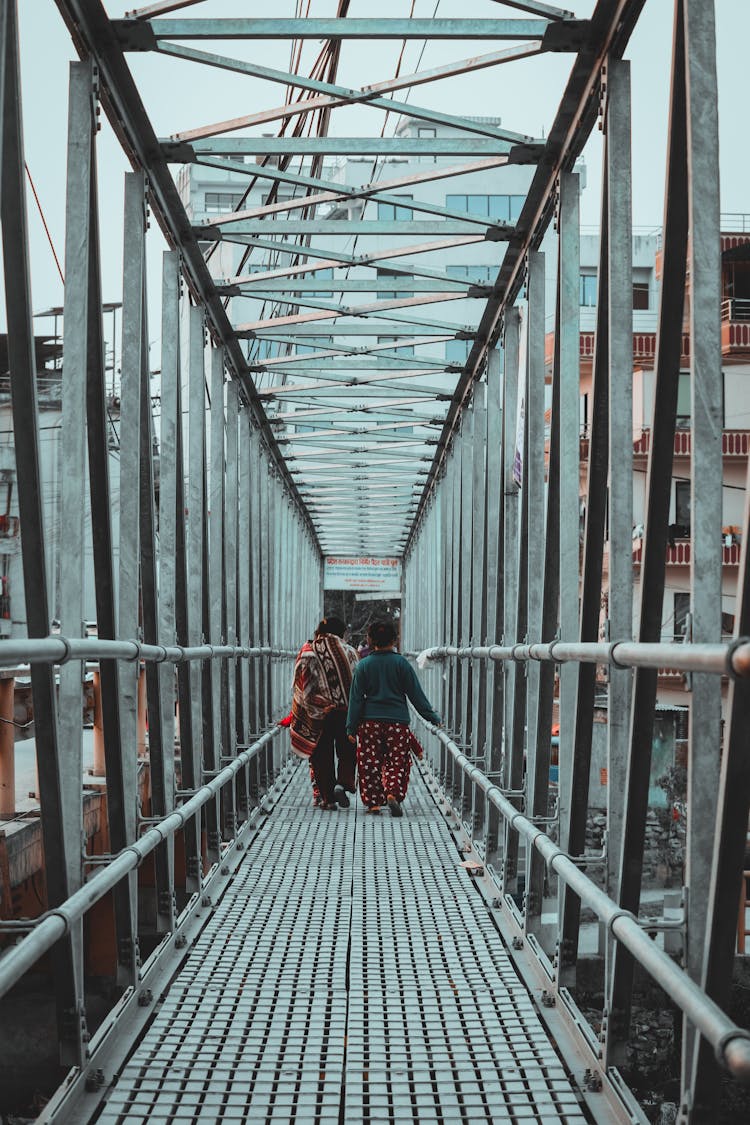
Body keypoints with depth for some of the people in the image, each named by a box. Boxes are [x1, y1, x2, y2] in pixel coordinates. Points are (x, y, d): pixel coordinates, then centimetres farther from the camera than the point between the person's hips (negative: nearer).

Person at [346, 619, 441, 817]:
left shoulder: (363, 665, 1)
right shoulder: (401, 663, -1)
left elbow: (356, 698, 1)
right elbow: (416, 694, 0)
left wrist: (351, 727, 5)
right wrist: (433, 717, 7)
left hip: (369, 721, 1)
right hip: (397, 721, -1)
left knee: (370, 763, 10)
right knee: (397, 762, 7)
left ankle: (373, 801, 11)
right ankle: (393, 794, -12)